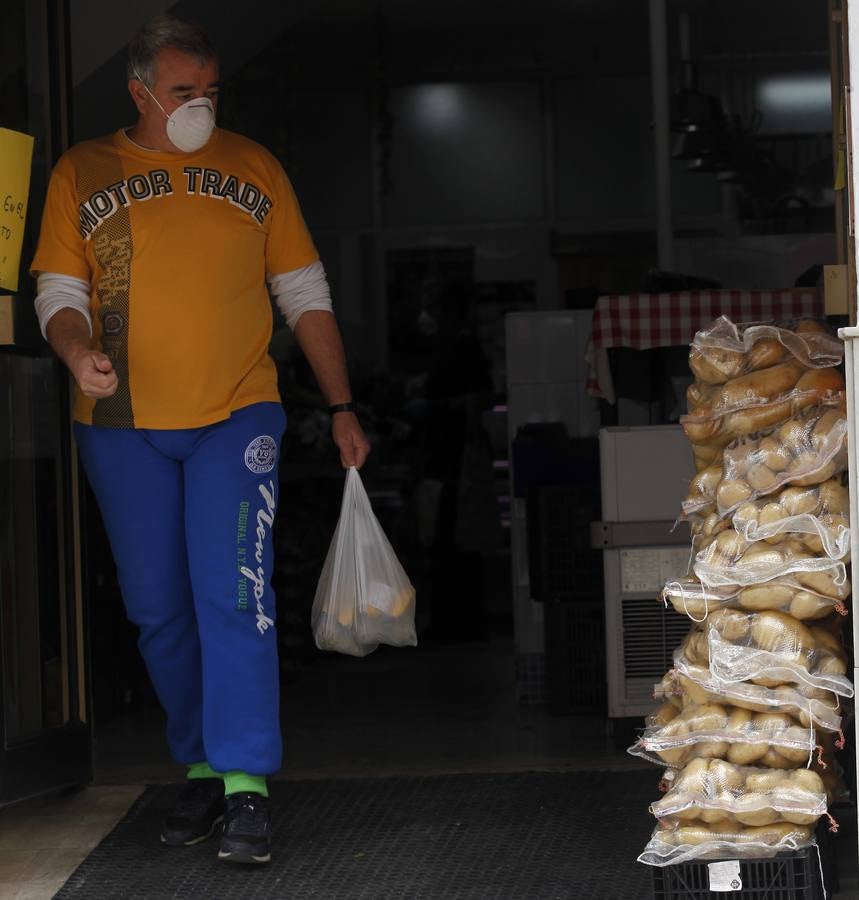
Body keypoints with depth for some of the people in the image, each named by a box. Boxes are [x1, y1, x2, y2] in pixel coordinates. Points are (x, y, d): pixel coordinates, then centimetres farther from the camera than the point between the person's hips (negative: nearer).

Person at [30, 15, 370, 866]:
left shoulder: (253, 167, 7)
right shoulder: (82, 173, 5)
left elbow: (305, 297, 10)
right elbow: (58, 294, 3)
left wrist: (342, 407, 6)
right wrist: (80, 353, -20)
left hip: (235, 414, -1)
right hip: (123, 425, 1)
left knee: (233, 594, -13)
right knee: (157, 608, 7)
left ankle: (245, 786, -11)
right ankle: (199, 767, 22)